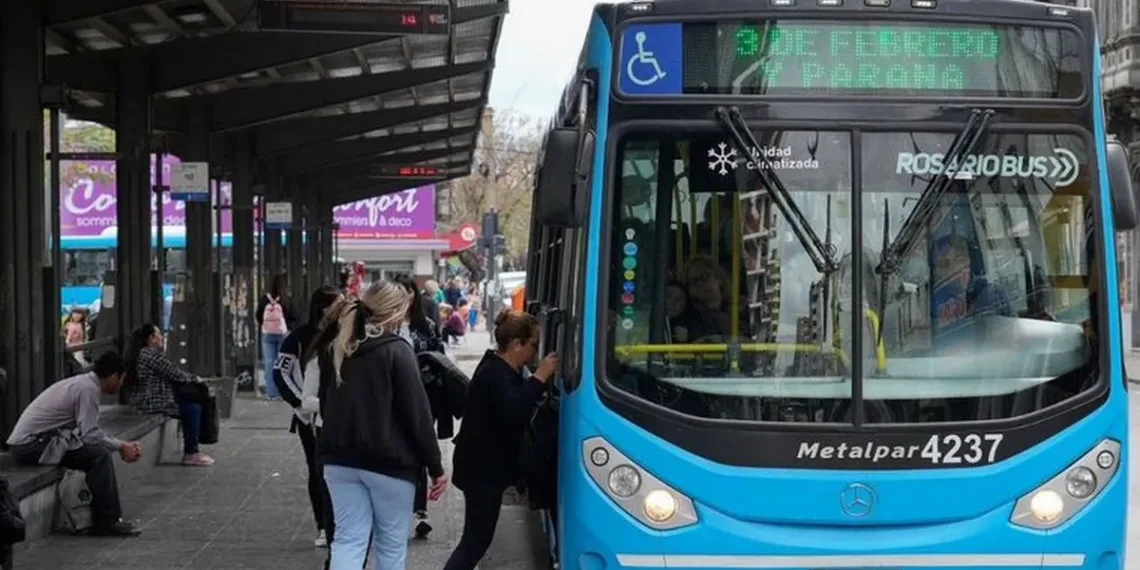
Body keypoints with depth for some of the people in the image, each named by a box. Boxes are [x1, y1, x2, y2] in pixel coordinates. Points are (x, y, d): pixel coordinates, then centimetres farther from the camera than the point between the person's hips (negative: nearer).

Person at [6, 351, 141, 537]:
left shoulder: (83, 383, 14)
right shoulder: (88, 389, -16)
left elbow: (90, 430, 18)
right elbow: (89, 435, -20)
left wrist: (123, 444, 11)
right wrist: (121, 447, -7)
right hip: (31, 445, -10)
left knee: (102, 452, 11)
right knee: (99, 455, -18)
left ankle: (111, 516, 10)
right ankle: (105, 522, -12)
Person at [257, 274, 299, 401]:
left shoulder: (264, 300, -6)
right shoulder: (286, 300, -11)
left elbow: (259, 317, 3)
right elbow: (293, 318, -4)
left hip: (267, 334, 2)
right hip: (283, 334, -2)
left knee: (269, 363, 5)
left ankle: (271, 392, 2)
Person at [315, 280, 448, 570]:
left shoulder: (336, 348, 8)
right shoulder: (396, 350, -13)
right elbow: (417, 413, -14)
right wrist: (436, 466, -8)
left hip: (340, 459, 6)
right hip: (388, 460, -5)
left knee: (348, 540, 4)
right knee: (391, 544, 8)